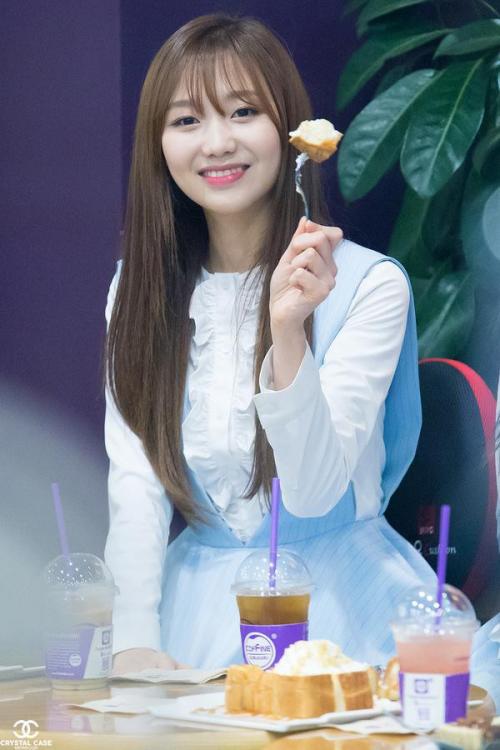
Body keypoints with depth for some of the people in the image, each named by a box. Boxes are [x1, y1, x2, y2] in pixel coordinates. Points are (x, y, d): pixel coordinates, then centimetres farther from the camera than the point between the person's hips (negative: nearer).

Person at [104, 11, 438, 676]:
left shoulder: (370, 285, -9)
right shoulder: (137, 291, 5)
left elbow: (312, 492, -14)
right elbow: (134, 480, -2)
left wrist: (289, 332, -29)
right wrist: (134, 639, -18)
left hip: (337, 594, -3)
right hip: (199, 591, 3)